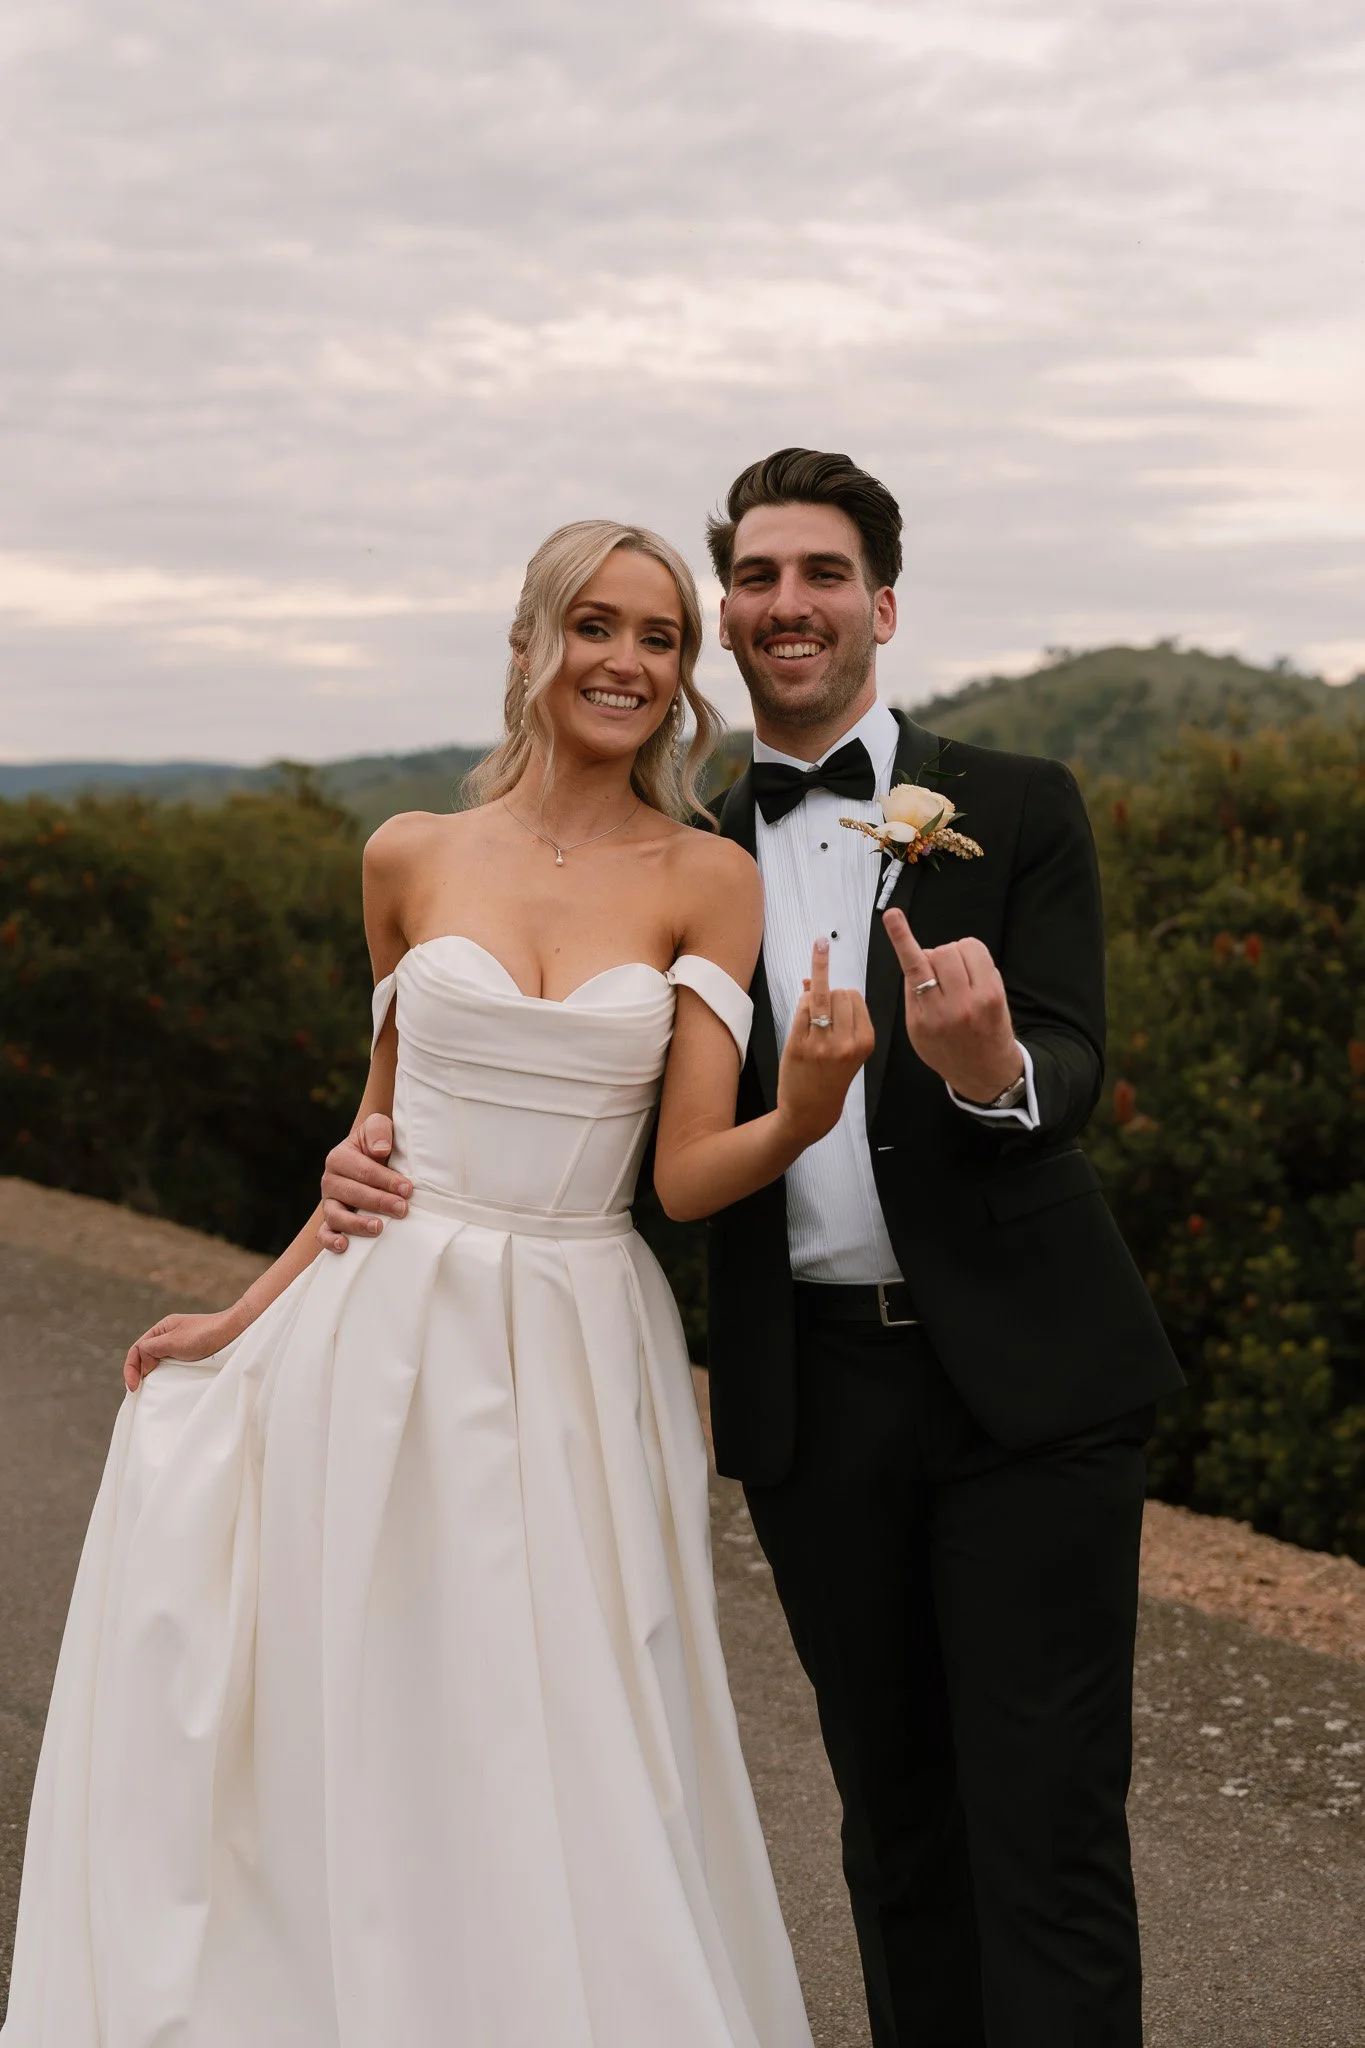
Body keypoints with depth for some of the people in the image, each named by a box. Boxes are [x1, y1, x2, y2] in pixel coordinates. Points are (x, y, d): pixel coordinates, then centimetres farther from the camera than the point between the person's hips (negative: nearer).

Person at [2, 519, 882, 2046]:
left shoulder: (708, 882, -1)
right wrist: (248, 1315, 13)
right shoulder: (412, 860, 3)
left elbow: (691, 1171, -6)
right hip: (389, 1338, 1)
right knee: (373, 1755, 7)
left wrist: (805, 1109, -26)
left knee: (575, 1777, 4)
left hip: (585, 1363, -1)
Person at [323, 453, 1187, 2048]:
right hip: (813, 1395, 3)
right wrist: (398, 1160, -5)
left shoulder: (1017, 811, 1)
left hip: (1022, 1379, -3)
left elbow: (1073, 1072, -9)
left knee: (1048, 1837, -2)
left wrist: (992, 1068, -33)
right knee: (896, 1827, 14)